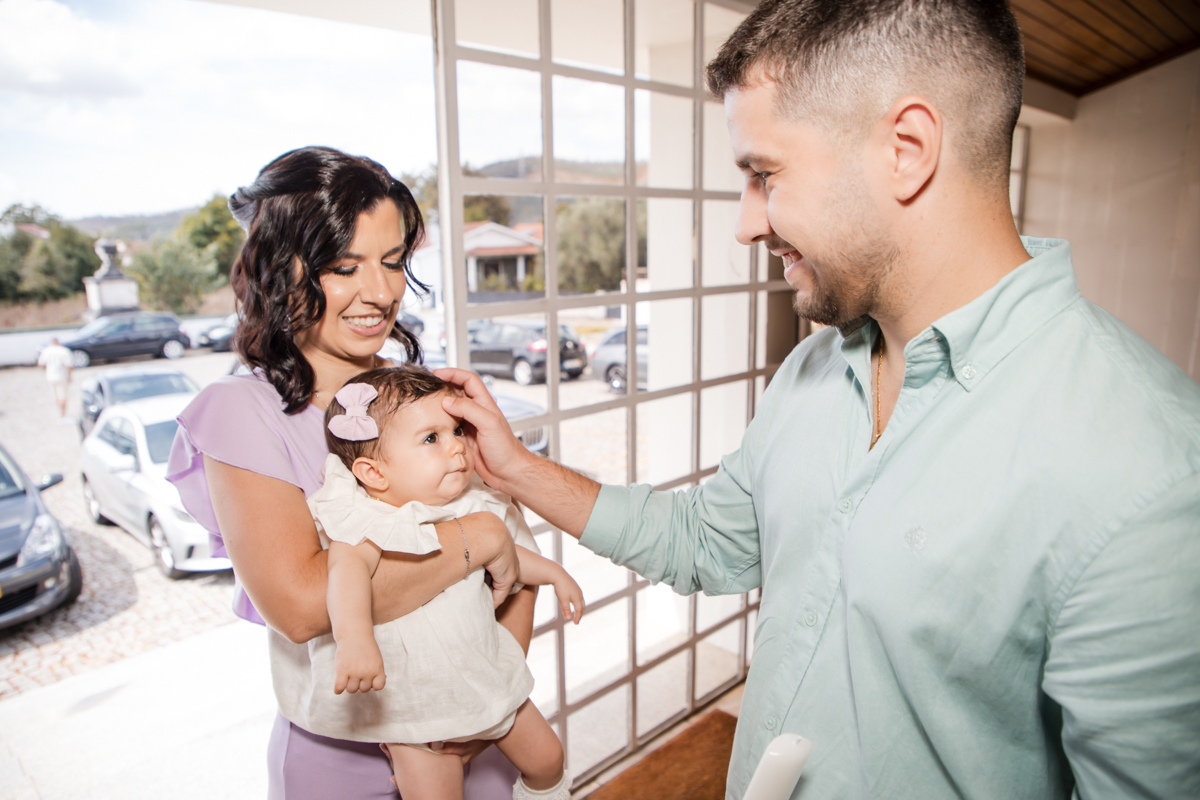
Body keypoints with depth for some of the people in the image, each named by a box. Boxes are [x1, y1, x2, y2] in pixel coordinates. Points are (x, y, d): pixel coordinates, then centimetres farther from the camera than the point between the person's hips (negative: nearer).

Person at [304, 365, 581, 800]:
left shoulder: (469, 507, -2)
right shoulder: (365, 525, -24)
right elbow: (348, 568, -46)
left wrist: (553, 572, 20)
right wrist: (354, 637, -63)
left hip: (488, 679, 6)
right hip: (416, 710, -6)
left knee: (546, 756, 17)